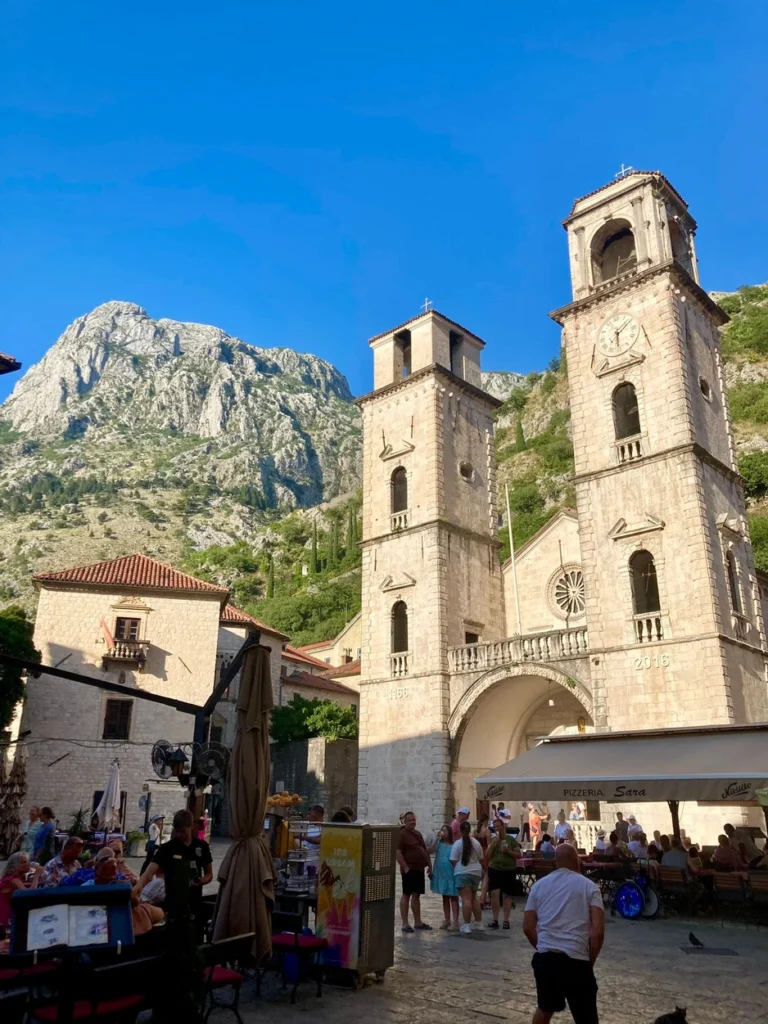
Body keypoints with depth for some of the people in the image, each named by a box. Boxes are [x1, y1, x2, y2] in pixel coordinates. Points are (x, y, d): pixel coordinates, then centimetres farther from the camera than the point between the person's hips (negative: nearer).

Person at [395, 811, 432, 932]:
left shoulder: (418, 833, 16)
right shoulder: (402, 834, -10)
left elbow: (425, 850, 22)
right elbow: (397, 852, -17)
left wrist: (429, 865, 16)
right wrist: (405, 867, -20)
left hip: (419, 869, 8)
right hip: (409, 870, -8)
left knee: (416, 895, 13)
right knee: (406, 895, -2)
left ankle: (418, 922, 20)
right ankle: (405, 924, 3)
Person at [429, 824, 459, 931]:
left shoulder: (454, 845, -10)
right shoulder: (439, 843, 1)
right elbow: (430, 851, -12)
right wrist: (436, 839, -17)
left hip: (451, 875, -5)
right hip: (441, 874, 5)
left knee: (453, 898, -1)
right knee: (445, 897, 15)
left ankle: (455, 922, -1)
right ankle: (447, 920, 25)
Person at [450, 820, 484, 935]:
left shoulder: (457, 843, -9)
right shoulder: (476, 843, 6)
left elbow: (453, 861, -9)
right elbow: (481, 859, 15)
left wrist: (456, 869, 11)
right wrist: (481, 870, 31)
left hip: (462, 873, -5)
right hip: (475, 872, 5)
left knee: (466, 899, -6)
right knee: (473, 897, 18)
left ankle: (467, 925, -6)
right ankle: (479, 923, 21)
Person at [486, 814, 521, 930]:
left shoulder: (511, 839, -3)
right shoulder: (493, 839, 4)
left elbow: (518, 855, -3)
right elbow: (487, 856, 1)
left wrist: (508, 851, -17)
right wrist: (493, 844, -12)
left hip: (508, 871, -1)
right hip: (494, 869, 1)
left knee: (507, 895, 5)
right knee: (494, 893, -10)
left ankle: (506, 920, 14)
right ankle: (495, 920, -2)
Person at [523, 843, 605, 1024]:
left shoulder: (539, 885, 11)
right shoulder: (589, 886, 3)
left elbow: (528, 928, 8)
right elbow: (598, 932, -5)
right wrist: (590, 960, 7)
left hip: (545, 958, 4)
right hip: (576, 960, -3)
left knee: (544, 1009, 25)